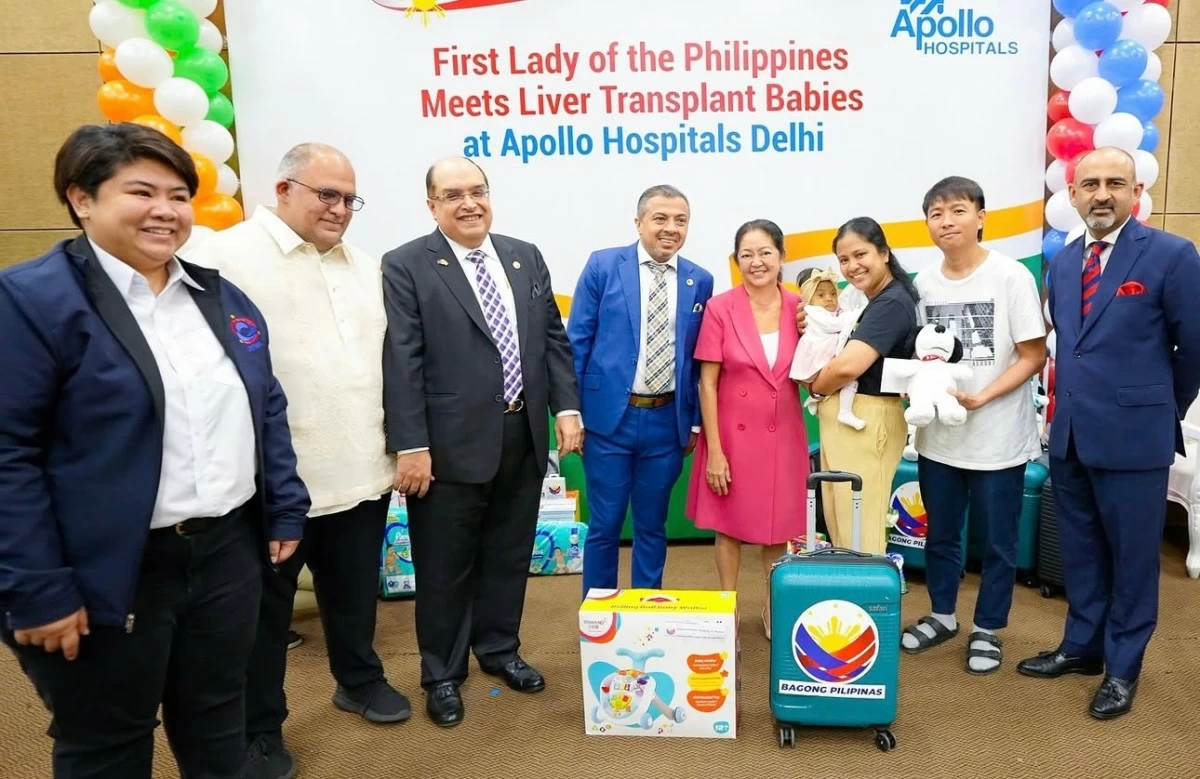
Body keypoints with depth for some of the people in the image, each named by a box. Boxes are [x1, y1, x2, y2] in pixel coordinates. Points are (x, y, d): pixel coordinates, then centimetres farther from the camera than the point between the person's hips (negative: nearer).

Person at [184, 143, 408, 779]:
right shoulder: (226, 257, -8)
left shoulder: (367, 268, 12)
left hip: (361, 472, 6)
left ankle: (359, 680, 43)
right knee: (265, 606, 11)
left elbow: (389, 359, 15)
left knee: (354, 593, 21)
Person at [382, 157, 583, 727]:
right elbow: (402, 362, -12)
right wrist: (411, 446, -17)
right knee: (445, 566, 9)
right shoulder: (406, 266, -6)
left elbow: (554, 338, 11)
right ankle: (442, 673, 28)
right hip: (452, 444, -5)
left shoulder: (526, 257, 9)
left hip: (524, 437, 5)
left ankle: (499, 650, 38)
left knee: (509, 556, 18)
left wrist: (566, 407, 2)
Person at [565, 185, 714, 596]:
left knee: (652, 525, 14)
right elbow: (576, 341, -2)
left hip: (667, 421, 2)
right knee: (604, 525, 7)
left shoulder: (700, 281, 5)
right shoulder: (602, 265, -2)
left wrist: (694, 420, 8)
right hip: (610, 416, -2)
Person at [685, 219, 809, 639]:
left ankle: (774, 607, 34)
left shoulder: (799, 307, -1)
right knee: (730, 526, 9)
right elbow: (707, 382, -9)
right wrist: (714, 449, -12)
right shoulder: (720, 308, -10)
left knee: (779, 526, 15)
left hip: (782, 436, 3)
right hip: (734, 434, -3)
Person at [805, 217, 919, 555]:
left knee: (859, 531, -2)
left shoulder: (891, 302, -16)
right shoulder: (872, 301, 16)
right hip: (844, 421, 10)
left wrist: (815, 387, -7)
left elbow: (848, 366, -26)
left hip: (865, 423, -10)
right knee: (841, 524, 16)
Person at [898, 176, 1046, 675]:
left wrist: (980, 397, -20)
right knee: (940, 534, 18)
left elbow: (1034, 356, -10)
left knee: (997, 541, 10)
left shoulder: (1011, 276, -11)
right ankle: (942, 616, 37)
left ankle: (987, 630, 29)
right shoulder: (923, 283, 3)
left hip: (998, 437, -4)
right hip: (937, 435, 4)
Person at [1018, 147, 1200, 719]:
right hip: (1069, 432, 6)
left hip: (1132, 434, -5)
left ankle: (1123, 667, 24)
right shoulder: (1062, 261, 8)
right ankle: (1082, 647, 33)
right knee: (1080, 550, 17)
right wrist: (1068, 403, 12)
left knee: (1132, 555, 8)